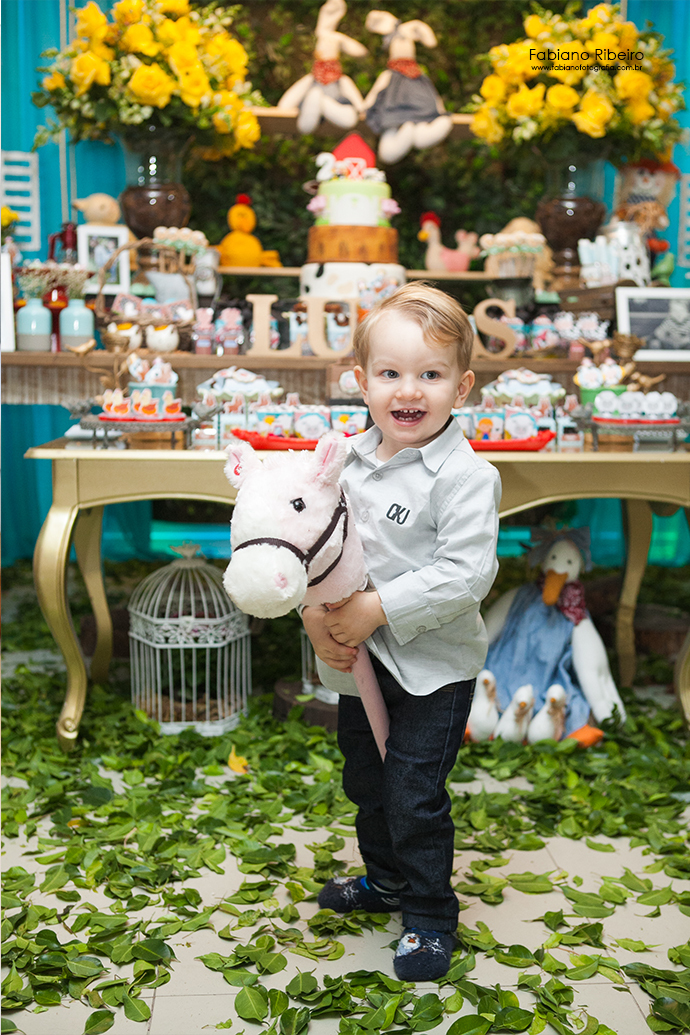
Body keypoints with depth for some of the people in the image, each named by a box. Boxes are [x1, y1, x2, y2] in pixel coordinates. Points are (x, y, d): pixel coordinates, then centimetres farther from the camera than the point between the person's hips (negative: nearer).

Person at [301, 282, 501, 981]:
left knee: (414, 796, 1)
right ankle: (384, 878, 46)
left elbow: (466, 575, -25)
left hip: (432, 666, -7)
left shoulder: (464, 476, -20)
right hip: (359, 660, 7)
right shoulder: (348, 460, -1)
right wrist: (314, 612, -11)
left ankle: (430, 916, 24)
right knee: (365, 781, 22)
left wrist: (376, 608, -26)